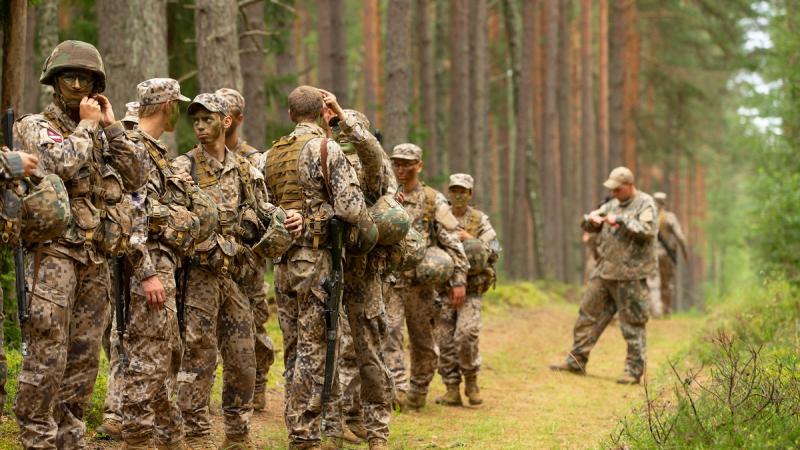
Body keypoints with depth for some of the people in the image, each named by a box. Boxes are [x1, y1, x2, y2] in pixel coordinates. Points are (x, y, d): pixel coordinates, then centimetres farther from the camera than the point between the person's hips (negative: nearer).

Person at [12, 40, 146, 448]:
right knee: (47, 355, -10)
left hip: (96, 259, 6)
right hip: (54, 253, -6)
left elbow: (136, 178, 8)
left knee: (84, 357, 9)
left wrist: (111, 127, 5)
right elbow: (63, 163, -19)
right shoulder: (35, 126, 1)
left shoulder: (100, 134, 19)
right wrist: (87, 126, -6)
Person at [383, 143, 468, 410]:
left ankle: (418, 393, 22)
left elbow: (452, 242, -1)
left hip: (420, 283, -1)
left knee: (422, 342, 8)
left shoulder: (433, 200, 2)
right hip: (388, 281, 1)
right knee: (389, 334, -15)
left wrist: (459, 280, -8)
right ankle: (398, 388, -20)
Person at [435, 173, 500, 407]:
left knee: (466, 335, -17)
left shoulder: (480, 220, 3)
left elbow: (494, 252, -3)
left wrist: (470, 239, -13)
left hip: (471, 290, -2)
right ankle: (452, 390, 9)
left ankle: (471, 381, 2)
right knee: (445, 341, 1)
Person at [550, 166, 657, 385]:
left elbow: (647, 231, -20)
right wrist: (592, 218, -4)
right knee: (588, 314, 9)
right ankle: (576, 361, 17)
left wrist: (620, 220, -22)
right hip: (604, 271, 7)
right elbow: (588, 225, 19)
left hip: (629, 275, -7)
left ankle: (634, 371, 3)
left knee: (633, 324, -2)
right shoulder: (613, 204, 15)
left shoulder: (645, 204, -6)